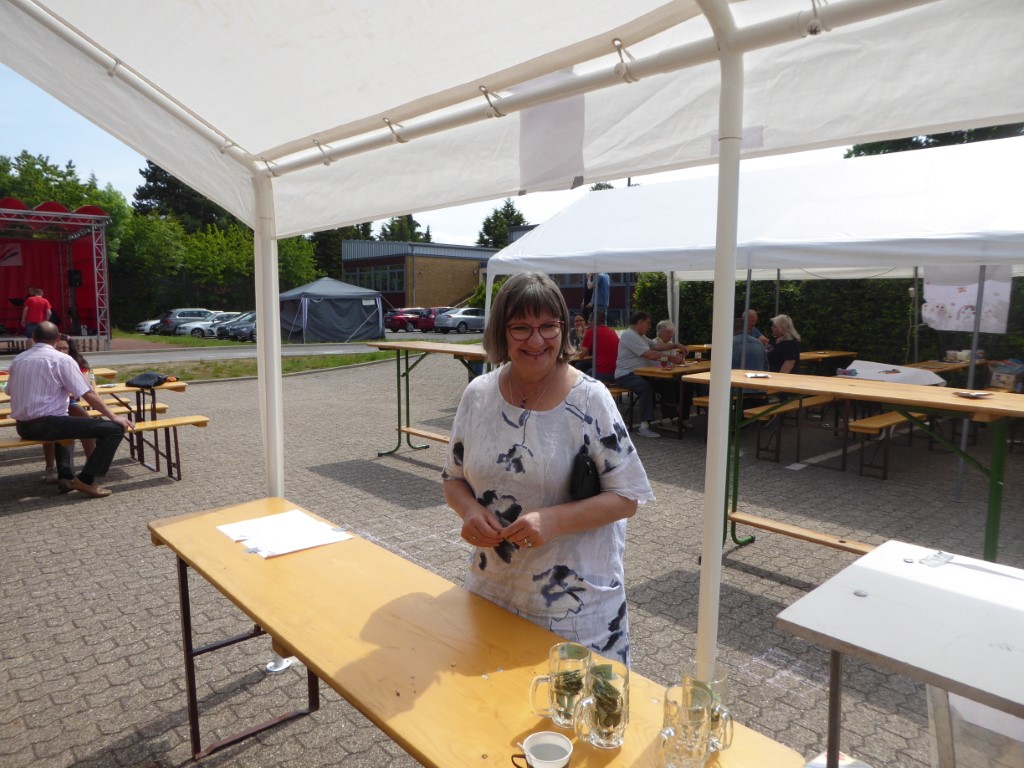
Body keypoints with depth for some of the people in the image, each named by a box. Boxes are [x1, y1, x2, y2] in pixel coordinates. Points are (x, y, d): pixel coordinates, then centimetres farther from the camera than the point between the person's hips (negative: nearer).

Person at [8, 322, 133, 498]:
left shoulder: (17, 360, 11)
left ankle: (65, 477, 27)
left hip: (22, 427, 8)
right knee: (115, 428, -10)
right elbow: (88, 395, -10)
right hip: (46, 425, -8)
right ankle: (85, 480, -10)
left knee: (63, 425, 40)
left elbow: (10, 391, 20)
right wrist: (114, 417, -3)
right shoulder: (62, 359, -8)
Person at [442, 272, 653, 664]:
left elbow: (626, 496, -10)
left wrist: (554, 520, -24)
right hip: (490, 591, 4)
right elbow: (454, 478, 9)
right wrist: (469, 510, -12)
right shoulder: (477, 395, -1)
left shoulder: (590, 400, -12)